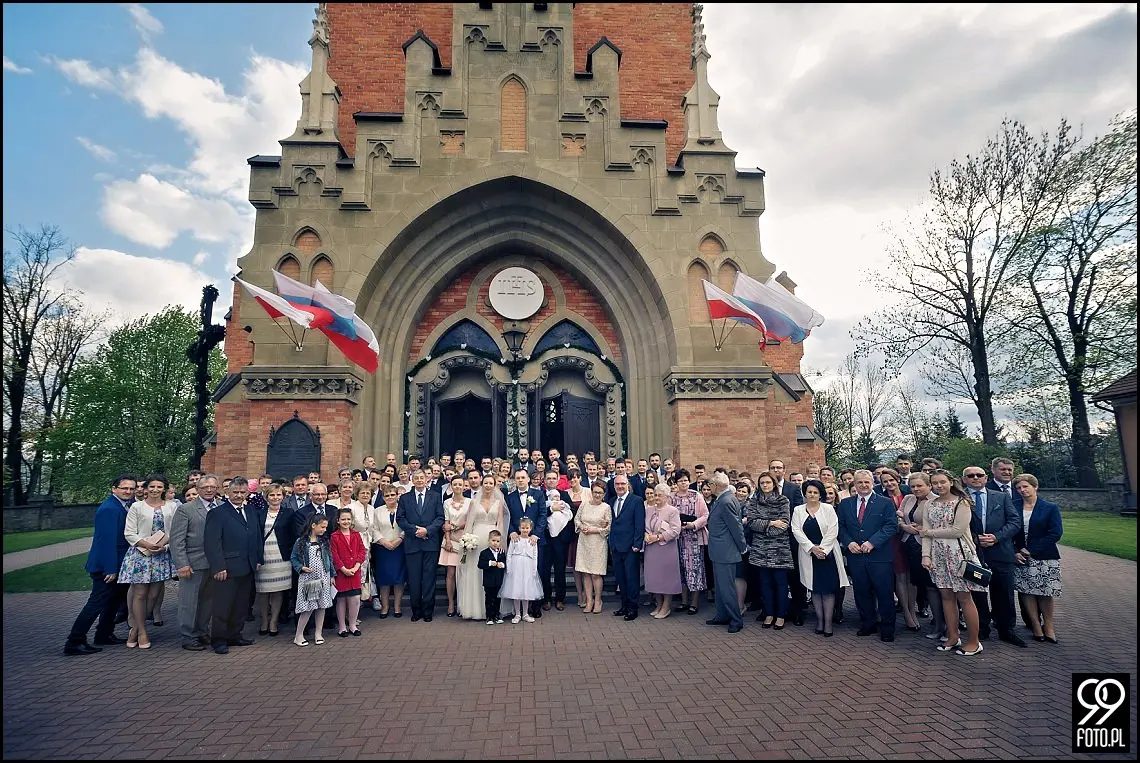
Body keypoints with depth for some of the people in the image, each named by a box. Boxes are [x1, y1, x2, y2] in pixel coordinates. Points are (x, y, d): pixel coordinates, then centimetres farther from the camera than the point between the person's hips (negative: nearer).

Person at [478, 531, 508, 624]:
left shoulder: (502, 553, 5)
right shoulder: (484, 553, -7)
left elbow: (506, 564, 5)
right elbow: (480, 564, -14)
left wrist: (502, 565, -16)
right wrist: (490, 563, -25)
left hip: (499, 581, 3)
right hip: (488, 581, -3)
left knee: (497, 599, 13)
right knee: (489, 599, 5)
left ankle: (496, 615, 25)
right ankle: (489, 617, 14)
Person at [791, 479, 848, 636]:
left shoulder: (828, 508, 1)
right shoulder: (798, 510, 6)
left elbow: (833, 531, -6)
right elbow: (796, 531, -3)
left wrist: (822, 549, -13)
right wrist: (812, 548, -13)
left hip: (827, 553, -2)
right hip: (808, 554, 2)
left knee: (828, 589, -2)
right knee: (815, 589, 6)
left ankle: (828, 623, 3)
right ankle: (819, 621, 14)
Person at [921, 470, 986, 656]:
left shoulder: (961, 503, -6)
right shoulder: (930, 504, 10)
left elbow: (958, 530, -14)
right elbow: (926, 533, 6)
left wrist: (932, 532, -5)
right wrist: (926, 555, -4)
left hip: (958, 553, -5)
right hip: (938, 555, 5)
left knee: (964, 597, 0)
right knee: (946, 595, 9)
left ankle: (973, 641, 11)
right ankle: (952, 637, 19)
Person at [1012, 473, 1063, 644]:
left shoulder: (1051, 508, -1)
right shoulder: (1013, 507, 5)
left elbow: (1055, 534, -8)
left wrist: (1031, 551, -11)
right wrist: (1014, 552, -6)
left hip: (1044, 558, -2)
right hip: (1020, 558, 2)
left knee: (1045, 594, 2)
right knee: (1026, 592, 1)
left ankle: (1048, 626, 18)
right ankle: (1036, 626, 11)